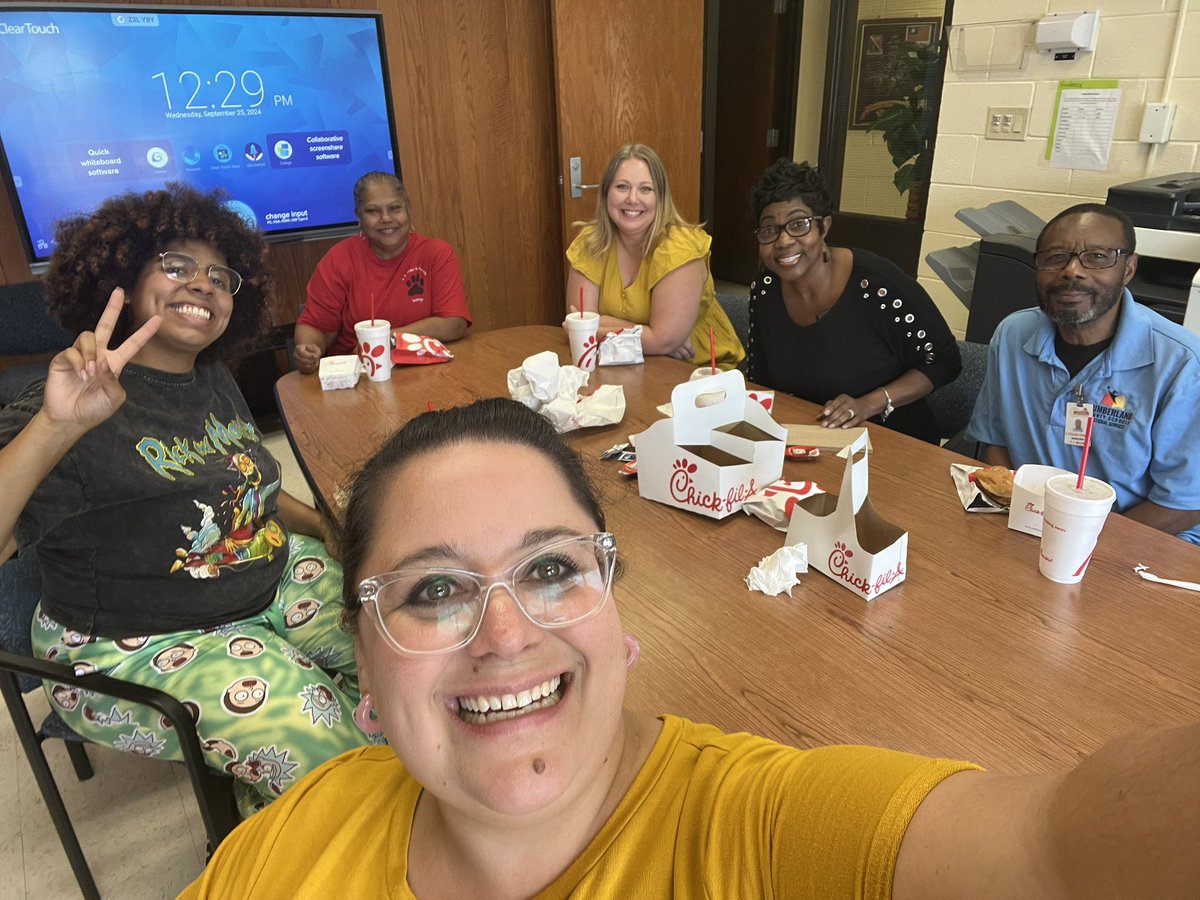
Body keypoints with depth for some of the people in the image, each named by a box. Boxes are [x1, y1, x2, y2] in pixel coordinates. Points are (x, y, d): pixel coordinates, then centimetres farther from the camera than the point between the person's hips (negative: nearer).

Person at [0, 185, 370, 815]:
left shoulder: (213, 380, 6)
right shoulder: (81, 410, -19)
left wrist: (334, 529, 5)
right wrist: (58, 427, -46)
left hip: (270, 581, 8)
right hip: (138, 646, -7)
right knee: (326, 751, -19)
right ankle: (262, 813, 17)